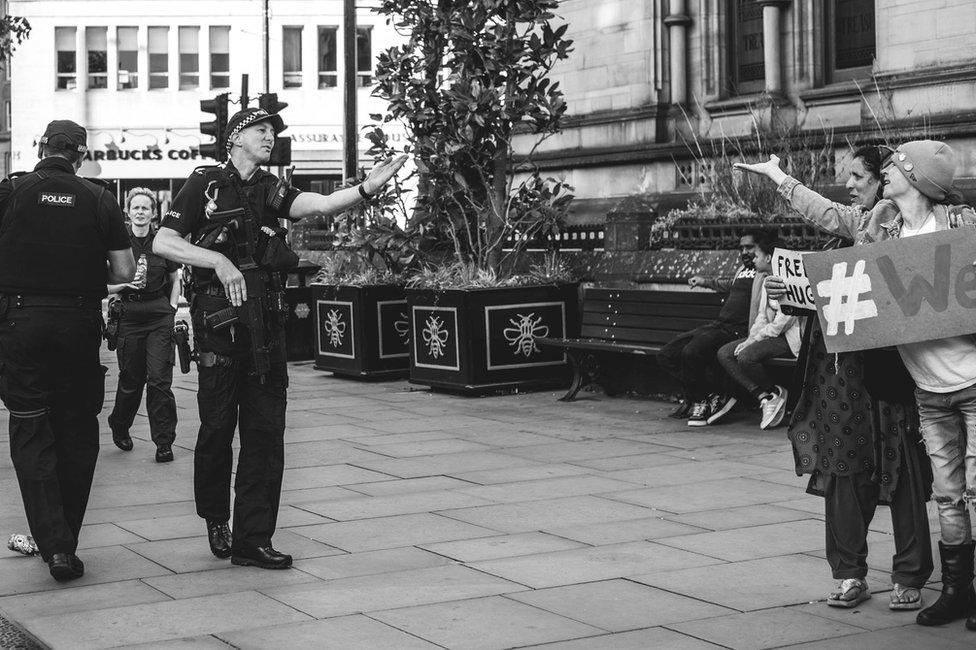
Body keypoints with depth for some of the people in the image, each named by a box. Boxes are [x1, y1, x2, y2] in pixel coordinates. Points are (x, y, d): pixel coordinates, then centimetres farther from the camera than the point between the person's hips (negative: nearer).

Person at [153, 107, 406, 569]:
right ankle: (216, 520, 26)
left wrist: (367, 188, -24)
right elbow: (162, 242, -5)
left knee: (266, 431, 1)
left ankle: (252, 540, 5)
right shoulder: (205, 184, 2)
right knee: (217, 427, 3)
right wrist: (220, 260, -17)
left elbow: (320, 204, -6)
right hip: (218, 319, -4)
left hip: (265, 320, 4)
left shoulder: (269, 190, 14)